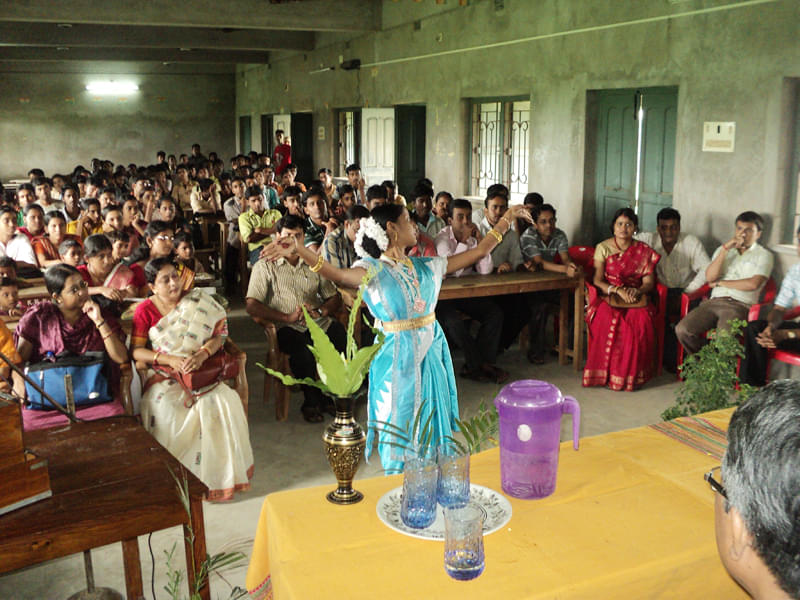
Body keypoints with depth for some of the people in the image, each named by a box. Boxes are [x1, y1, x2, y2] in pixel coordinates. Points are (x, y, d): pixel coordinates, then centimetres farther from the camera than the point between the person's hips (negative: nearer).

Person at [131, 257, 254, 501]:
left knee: (224, 403, -26)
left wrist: (201, 355, -21)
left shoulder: (198, 301, 4)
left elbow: (219, 334, -1)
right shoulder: (145, 310, 2)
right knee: (164, 410, -31)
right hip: (164, 377, -1)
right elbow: (136, 351, -4)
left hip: (201, 371, 1)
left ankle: (220, 473, -7)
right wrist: (170, 359, -18)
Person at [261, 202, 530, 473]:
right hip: (397, 356, -5)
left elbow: (478, 251, 12)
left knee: (432, 417, 14)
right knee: (400, 420, 5)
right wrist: (299, 250, -47)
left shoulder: (426, 266, 7)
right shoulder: (374, 269, -10)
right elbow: (339, 275, -31)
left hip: (431, 351, 5)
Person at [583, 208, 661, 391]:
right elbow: (597, 280, 0)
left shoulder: (644, 251, 11)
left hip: (636, 299, 1)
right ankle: (607, 372, -24)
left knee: (641, 321, -33)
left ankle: (631, 374, -20)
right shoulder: (603, 248, 7)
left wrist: (637, 291, -17)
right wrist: (618, 290, -17)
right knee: (608, 321, -36)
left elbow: (649, 282, 6)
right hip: (608, 297, -1)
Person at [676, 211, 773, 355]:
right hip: (714, 301, 4)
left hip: (740, 305, -4)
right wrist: (725, 249, -4)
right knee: (682, 329, -21)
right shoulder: (723, 249, 22)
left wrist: (720, 283, 2)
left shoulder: (764, 255, 10)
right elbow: (709, 277, 4)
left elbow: (753, 284, -8)